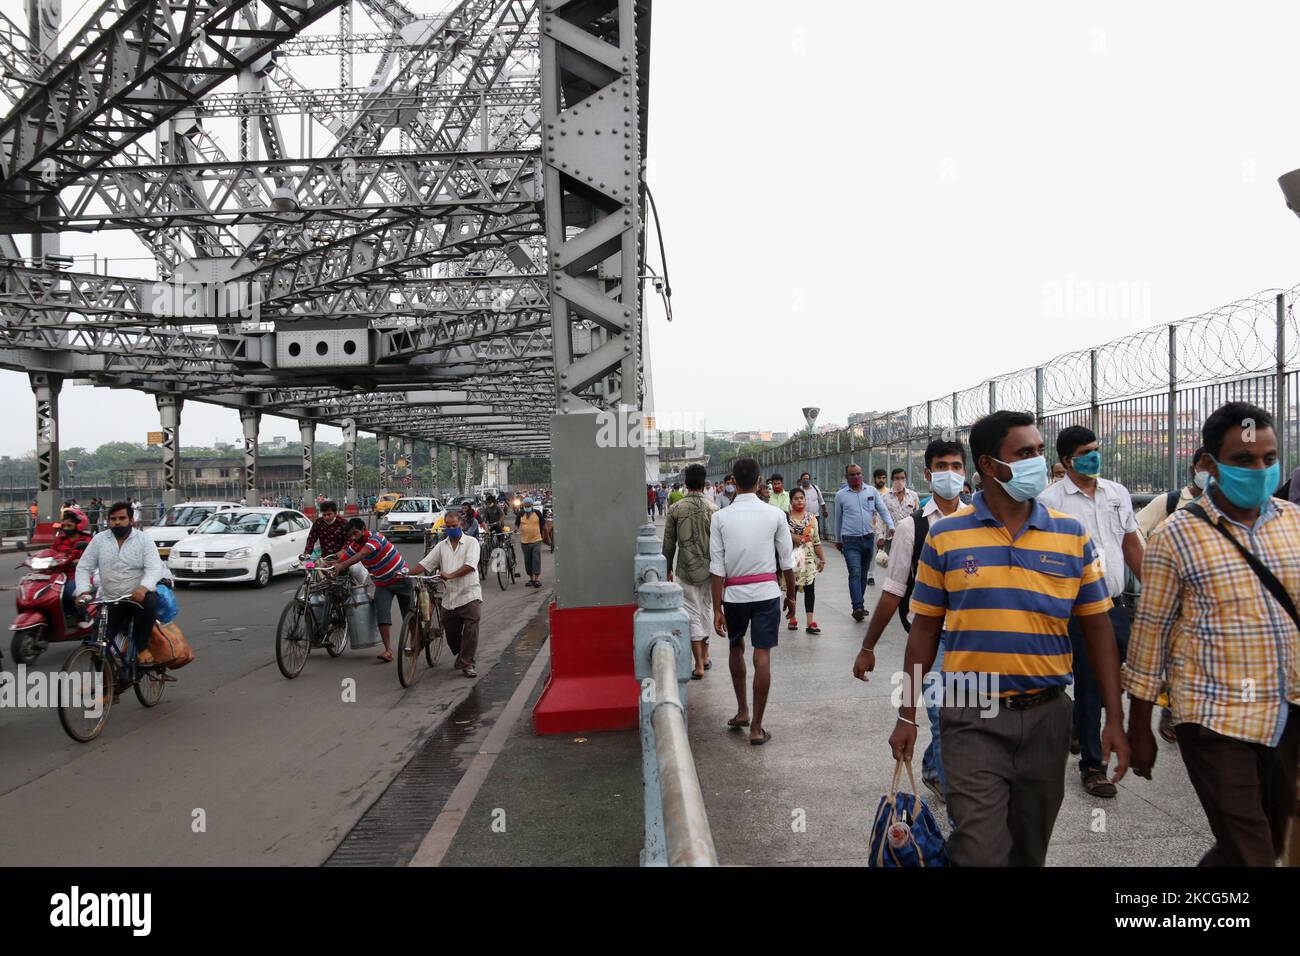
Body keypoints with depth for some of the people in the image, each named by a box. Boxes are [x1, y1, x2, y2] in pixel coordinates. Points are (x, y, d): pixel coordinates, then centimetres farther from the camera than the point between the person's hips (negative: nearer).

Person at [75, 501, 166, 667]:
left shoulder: (144, 540, -2)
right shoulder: (99, 540, 5)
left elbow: (154, 568, -13)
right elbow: (83, 568, 4)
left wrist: (144, 587, -34)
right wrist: (83, 591, -15)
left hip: (139, 596, -3)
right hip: (109, 601, 3)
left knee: (150, 602, -37)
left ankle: (142, 648, -20)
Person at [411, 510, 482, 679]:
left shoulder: (471, 542, -1)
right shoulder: (441, 546, 13)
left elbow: (470, 565, -15)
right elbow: (425, 563, 7)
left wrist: (450, 575, -24)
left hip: (470, 595, -5)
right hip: (450, 597, 5)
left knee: (470, 630, -12)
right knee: (451, 632, 10)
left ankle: (467, 663, -5)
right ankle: (461, 655, 35)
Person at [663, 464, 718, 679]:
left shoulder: (675, 509, -6)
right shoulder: (713, 509, -4)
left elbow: (669, 543, -2)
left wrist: (668, 569, 10)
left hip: (686, 571, -2)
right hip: (709, 570, 2)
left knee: (692, 615, 3)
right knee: (706, 610, 19)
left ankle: (699, 666, 1)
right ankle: (705, 656, 30)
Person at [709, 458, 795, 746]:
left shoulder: (721, 517, -6)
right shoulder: (775, 515, -5)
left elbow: (717, 568, -7)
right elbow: (787, 562, -1)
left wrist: (717, 609, -3)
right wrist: (791, 595, 13)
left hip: (734, 593, 1)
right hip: (767, 592, -1)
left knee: (736, 648, 23)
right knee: (762, 656, 2)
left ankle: (742, 711, 28)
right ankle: (756, 727, 6)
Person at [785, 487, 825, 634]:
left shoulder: (811, 517, 6)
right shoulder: (785, 518, -2)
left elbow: (817, 540, 7)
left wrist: (822, 558, 4)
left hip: (809, 558, 1)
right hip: (791, 558, -1)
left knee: (809, 588, -5)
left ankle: (810, 622, -7)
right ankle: (792, 617, 25)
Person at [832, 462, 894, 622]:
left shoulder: (872, 491, 7)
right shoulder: (840, 495, 4)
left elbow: (883, 511, 7)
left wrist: (891, 526, -10)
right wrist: (839, 540, 22)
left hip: (869, 539, 3)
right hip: (851, 541, -3)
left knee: (863, 573, 11)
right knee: (855, 573, -15)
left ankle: (858, 606, 21)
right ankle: (858, 607, -24)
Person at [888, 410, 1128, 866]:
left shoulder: (1073, 535, 1)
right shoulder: (945, 536, -3)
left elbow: (1098, 628, 5)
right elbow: (924, 628, 2)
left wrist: (1114, 719, 0)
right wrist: (907, 716, 2)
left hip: (1046, 714, 3)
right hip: (973, 718, -2)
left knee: (1029, 849, 18)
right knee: (981, 851, -6)